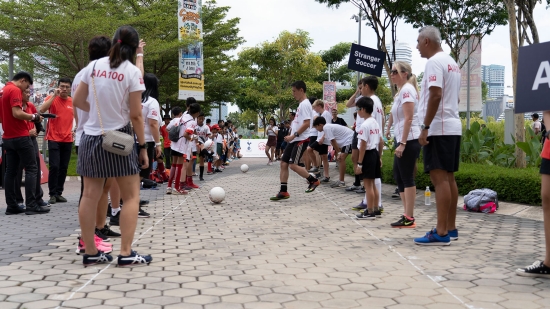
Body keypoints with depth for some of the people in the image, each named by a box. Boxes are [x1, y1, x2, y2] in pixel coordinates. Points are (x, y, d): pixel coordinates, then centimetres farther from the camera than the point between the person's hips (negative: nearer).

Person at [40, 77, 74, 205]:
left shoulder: (73, 102, 6)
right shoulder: (52, 99, -3)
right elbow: (42, 110, -21)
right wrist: (54, 95, -22)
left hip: (67, 140, 4)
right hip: (54, 139, -4)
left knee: (64, 168, 6)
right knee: (54, 166, -9)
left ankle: (59, 193, 15)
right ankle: (52, 194, 0)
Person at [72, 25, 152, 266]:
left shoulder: (93, 66, 3)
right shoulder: (132, 72, -9)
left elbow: (77, 101, 9)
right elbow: (135, 115, -11)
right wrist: (143, 146, -3)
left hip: (91, 137, 5)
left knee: (90, 195, 7)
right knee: (131, 197, 4)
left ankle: (90, 252, 12)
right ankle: (126, 253, 0)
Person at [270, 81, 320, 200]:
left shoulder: (305, 104, -13)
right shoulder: (301, 104, 17)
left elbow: (306, 124, -21)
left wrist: (293, 136, -21)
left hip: (301, 140, -10)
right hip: (294, 140, 10)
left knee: (293, 165, -13)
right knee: (283, 163, 5)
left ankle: (313, 181, 4)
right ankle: (283, 192, 8)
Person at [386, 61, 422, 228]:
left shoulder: (407, 90, -12)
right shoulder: (401, 90, 18)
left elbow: (408, 119, -20)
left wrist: (403, 143, -22)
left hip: (409, 141, -10)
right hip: (403, 140, 10)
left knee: (407, 178, -7)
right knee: (398, 176, 13)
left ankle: (409, 218, -2)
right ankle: (407, 214, 18)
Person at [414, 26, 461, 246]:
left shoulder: (435, 62, -11)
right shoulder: (451, 63, 19)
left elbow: (435, 95, -21)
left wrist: (425, 126, -20)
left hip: (439, 129, -10)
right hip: (452, 127, 10)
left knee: (439, 178, -11)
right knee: (448, 177, 11)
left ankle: (441, 233, -11)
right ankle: (450, 229, 15)